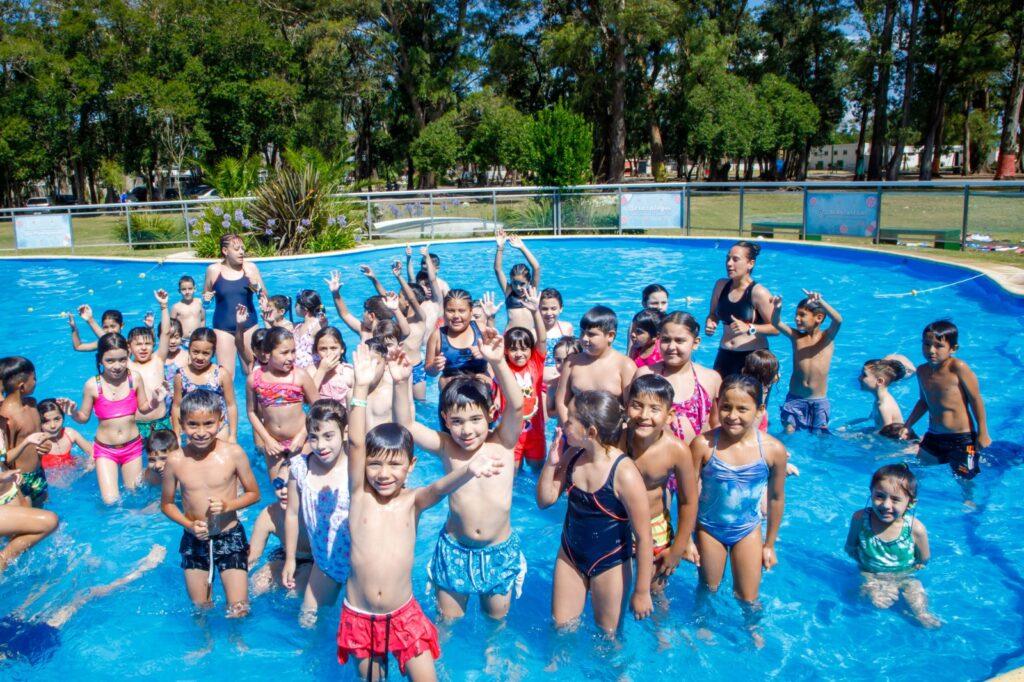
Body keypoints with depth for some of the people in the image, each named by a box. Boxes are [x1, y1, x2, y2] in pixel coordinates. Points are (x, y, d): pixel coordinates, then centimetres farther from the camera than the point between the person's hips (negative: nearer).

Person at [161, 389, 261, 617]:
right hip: (194, 542, 2)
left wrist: (228, 506, -20)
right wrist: (188, 525, -13)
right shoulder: (176, 461, -11)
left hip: (230, 538, -1)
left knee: (239, 610, -1)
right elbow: (166, 504, 3)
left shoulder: (233, 453, -14)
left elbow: (254, 494, -3)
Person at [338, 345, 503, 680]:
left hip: (404, 615, 0)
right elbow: (355, 443, -20)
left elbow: (441, 486, -28)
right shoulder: (360, 495, -7)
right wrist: (362, 387, -31)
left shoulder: (412, 501, -7)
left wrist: (469, 469, -51)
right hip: (359, 617, 1)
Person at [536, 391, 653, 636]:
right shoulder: (572, 455, -10)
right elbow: (545, 500, -1)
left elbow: (643, 537, -21)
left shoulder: (624, 473, -29)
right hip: (570, 555, 5)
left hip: (610, 563, -5)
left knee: (607, 636, 18)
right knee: (561, 627, 20)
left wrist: (641, 592, -14)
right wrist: (551, 462, -18)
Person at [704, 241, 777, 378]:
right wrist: (710, 324, -3)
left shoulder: (758, 292, -12)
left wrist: (749, 328, -22)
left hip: (754, 358, -5)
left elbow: (776, 328, -10)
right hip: (725, 356, 5)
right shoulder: (721, 285, 4)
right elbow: (713, 314, 18)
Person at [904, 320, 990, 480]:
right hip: (933, 437, 6)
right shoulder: (922, 371, 2)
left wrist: (983, 433, -7)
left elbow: (976, 400, -11)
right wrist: (906, 427, 20)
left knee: (963, 480, 1)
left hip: (962, 439, -6)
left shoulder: (958, 367, -17)